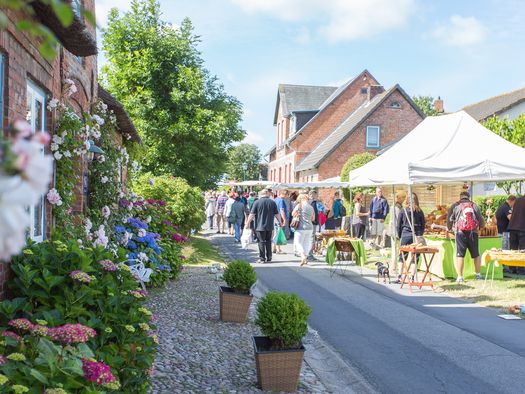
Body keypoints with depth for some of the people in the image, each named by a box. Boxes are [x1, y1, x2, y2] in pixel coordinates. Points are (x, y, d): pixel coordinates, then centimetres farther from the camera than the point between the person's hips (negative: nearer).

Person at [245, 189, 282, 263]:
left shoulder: (257, 202, -6)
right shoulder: (272, 202, 2)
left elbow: (252, 214, -7)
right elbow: (277, 214, 5)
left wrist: (247, 223, 0)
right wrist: (280, 223, 17)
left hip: (260, 226, -3)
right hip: (269, 226, 3)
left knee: (261, 242, 3)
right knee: (268, 241, 14)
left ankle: (262, 258, 2)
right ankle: (268, 258, 16)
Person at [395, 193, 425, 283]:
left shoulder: (403, 211, -1)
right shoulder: (420, 211, 4)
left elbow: (398, 225, 1)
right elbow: (423, 226, 9)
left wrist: (399, 236, 13)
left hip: (405, 235, -1)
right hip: (416, 236, 1)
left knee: (402, 256, 6)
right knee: (415, 257, 5)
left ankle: (399, 277, 1)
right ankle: (412, 278, 4)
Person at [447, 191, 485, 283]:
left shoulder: (456, 206, 5)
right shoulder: (475, 206, 11)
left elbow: (449, 221, 8)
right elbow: (482, 222, 13)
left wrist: (449, 228, 28)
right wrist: (479, 227, 35)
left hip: (460, 233, -2)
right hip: (473, 233, 2)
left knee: (460, 255, -2)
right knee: (476, 255, 15)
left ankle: (460, 277, -5)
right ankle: (478, 274, 24)